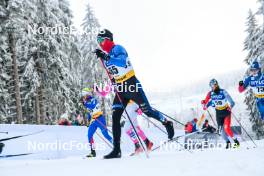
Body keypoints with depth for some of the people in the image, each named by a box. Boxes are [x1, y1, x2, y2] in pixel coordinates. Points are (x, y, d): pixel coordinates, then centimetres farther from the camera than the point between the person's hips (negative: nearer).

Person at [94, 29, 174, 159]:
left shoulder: (117, 49, -12)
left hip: (131, 85, -7)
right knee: (115, 118, -6)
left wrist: (105, 57, -39)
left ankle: (167, 123, 28)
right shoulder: (106, 56, 13)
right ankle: (116, 150, -6)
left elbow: (122, 62, -33)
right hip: (120, 89, 7)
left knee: (147, 111, -1)